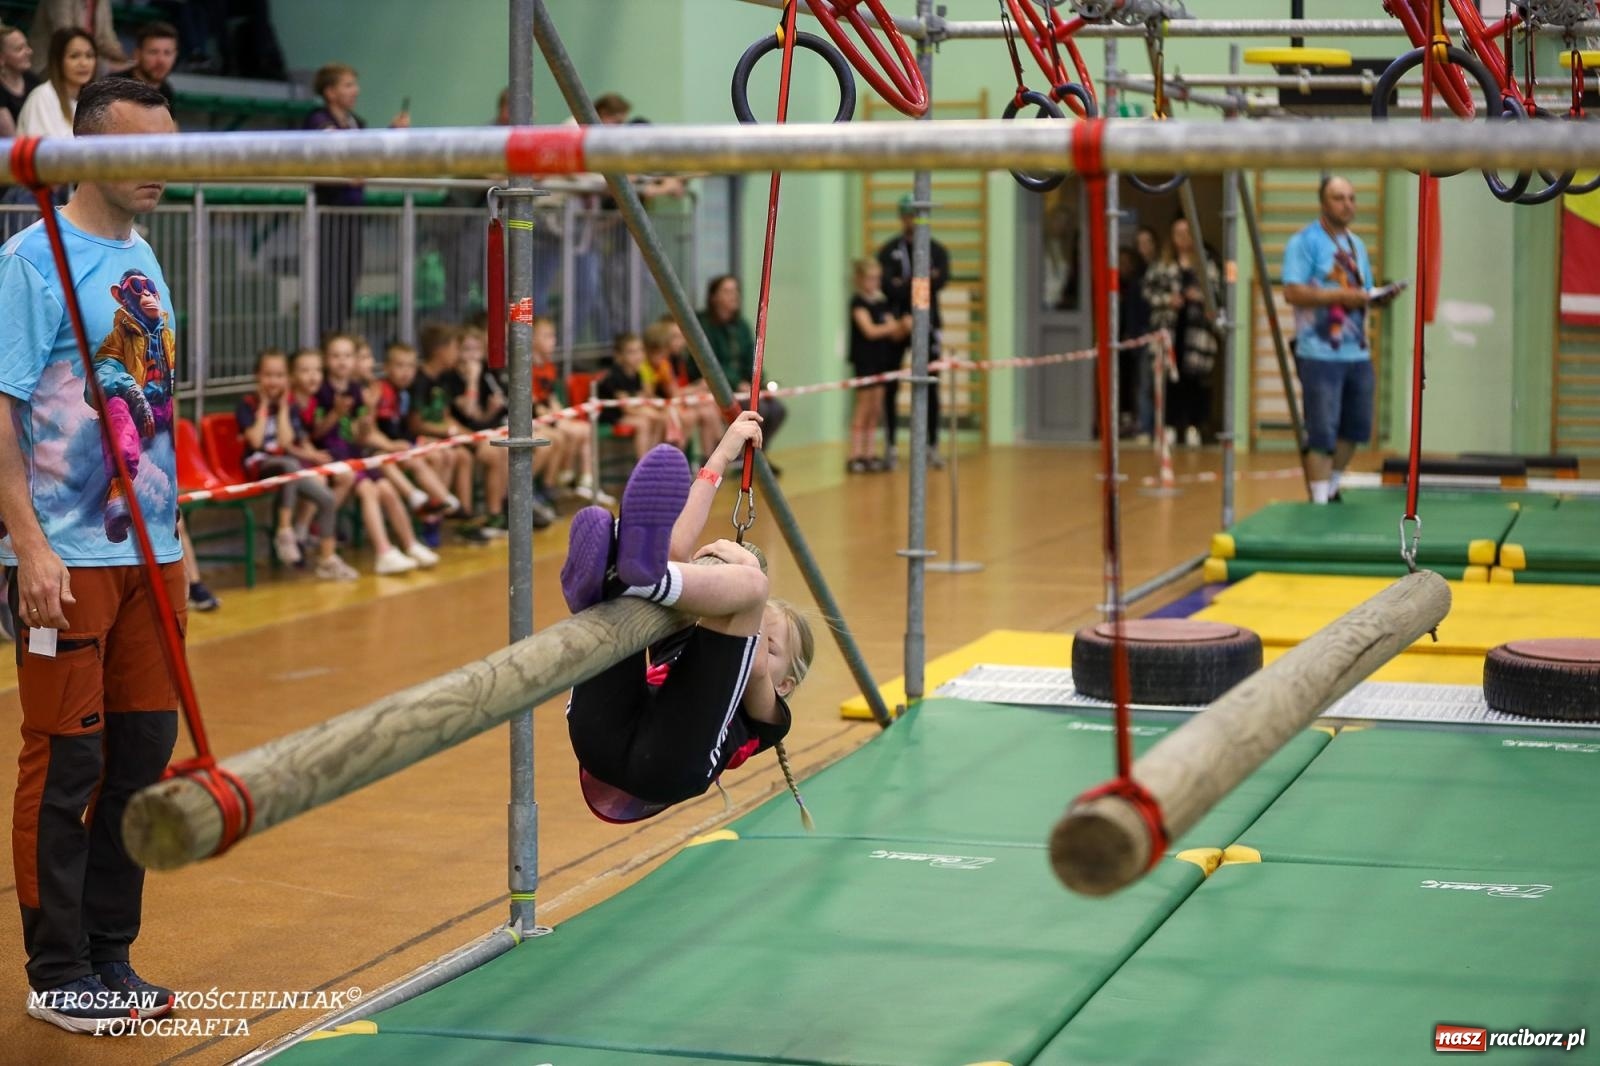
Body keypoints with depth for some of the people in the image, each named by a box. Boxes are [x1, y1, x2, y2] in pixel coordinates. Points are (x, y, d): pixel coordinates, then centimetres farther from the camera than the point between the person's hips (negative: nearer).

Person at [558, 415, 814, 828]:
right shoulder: (678, 650, 43)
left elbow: (755, 669, 8)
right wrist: (719, 459, 36)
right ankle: (605, 577, -33)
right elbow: (679, 554, 36)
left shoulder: (765, 716, 34)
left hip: (670, 765, -4)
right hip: (603, 734, 4)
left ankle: (646, 575, -39)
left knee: (750, 583, -7)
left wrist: (748, 574, 10)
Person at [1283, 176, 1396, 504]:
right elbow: (1292, 292, -17)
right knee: (1322, 435, -5)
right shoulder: (1304, 242, -7)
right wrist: (1338, 296, -22)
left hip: (1358, 353, 7)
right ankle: (1319, 501, 2)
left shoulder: (1356, 245, 17)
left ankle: (1332, 487, 32)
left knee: (1355, 428, 13)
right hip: (1320, 354, -7)